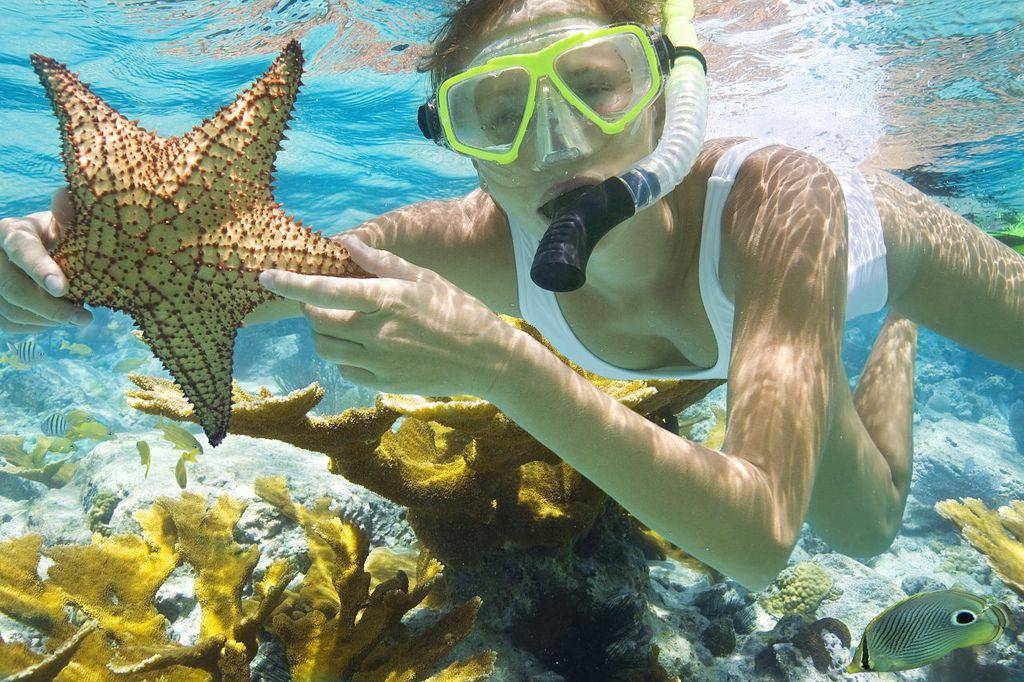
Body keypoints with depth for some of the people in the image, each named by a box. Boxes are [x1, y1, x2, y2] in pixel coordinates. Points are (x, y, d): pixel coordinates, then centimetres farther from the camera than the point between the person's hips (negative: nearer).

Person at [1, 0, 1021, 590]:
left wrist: (496, 362, -63)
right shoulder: (483, 243, -39)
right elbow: (253, 270, -31)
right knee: (863, 527, 30)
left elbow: (759, 536, -55)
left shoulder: (774, 202, -50)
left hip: (881, 240, -2)